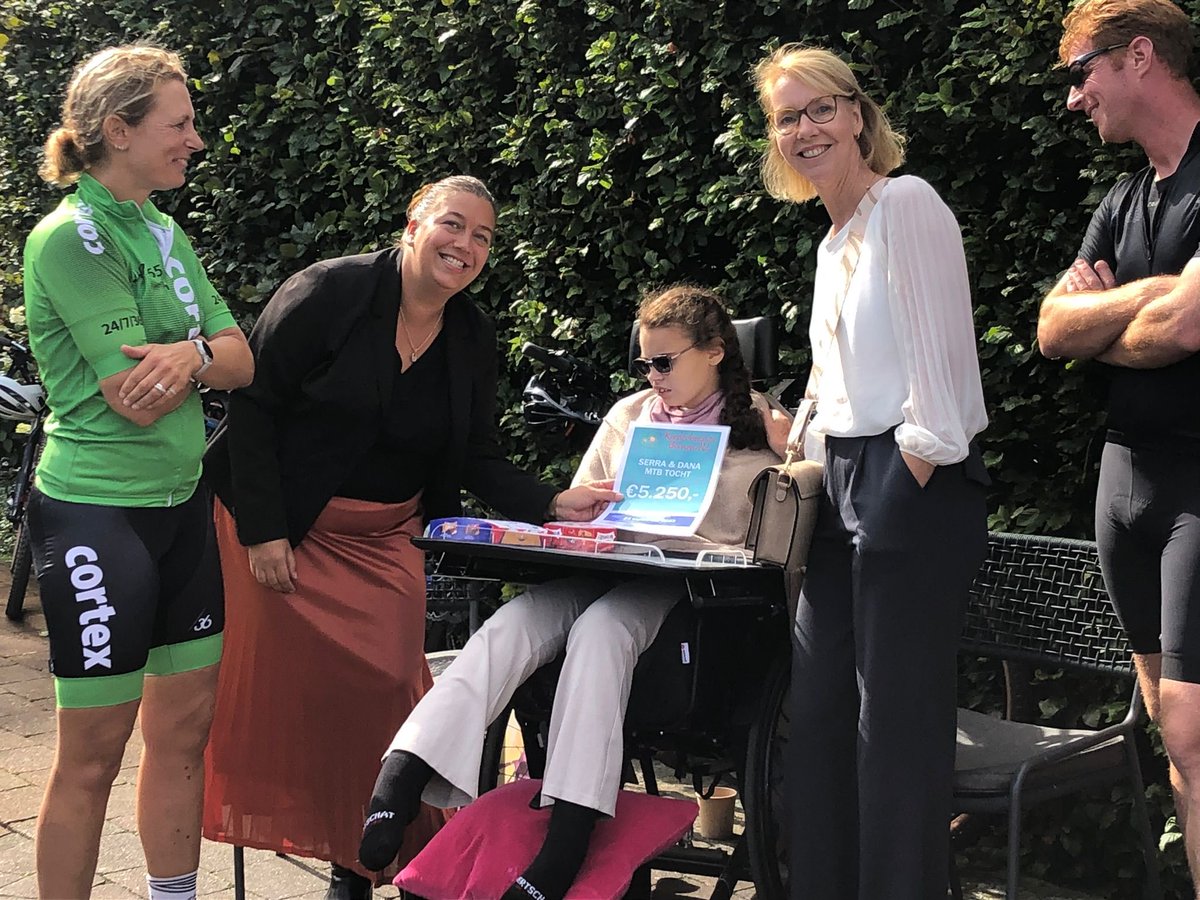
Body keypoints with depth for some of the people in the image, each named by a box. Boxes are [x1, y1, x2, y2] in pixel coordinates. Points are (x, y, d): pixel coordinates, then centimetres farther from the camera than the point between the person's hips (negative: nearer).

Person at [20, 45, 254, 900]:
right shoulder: (70, 238, -15)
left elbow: (242, 362, 6)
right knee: (93, 752, 1)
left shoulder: (167, 236, 10)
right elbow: (139, 401, -20)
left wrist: (191, 353, -15)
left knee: (186, 725, 13)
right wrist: (200, 356, -3)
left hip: (182, 506, 8)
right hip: (98, 515, -8)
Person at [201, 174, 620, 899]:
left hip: (384, 540, 4)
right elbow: (253, 403, -13)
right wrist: (261, 530, -18)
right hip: (279, 531, -4)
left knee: (382, 689, -3)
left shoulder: (474, 341, 3)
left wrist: (552, 504, -12)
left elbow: (478, 459, 6)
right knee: (274, 684, -1)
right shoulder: (332, 293, -13)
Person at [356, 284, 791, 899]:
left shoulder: (758, 423, 11)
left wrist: (788, 456, -8)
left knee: (601, 627, -38)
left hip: (692, 579, -4)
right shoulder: (628, 415, 24)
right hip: (608, 570, 4)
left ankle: (564, 848, -47)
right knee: (515, 621, -29)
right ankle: (399, 782, -46)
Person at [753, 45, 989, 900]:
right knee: (820, 708, 12)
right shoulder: (833, 244, 19)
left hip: (913, 483, -9)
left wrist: (910, 483, -18)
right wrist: (819, 467, 15)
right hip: (847, 479, 9)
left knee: (896, 716, -5)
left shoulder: (907, 203, -8)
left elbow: (936, 357, -15)